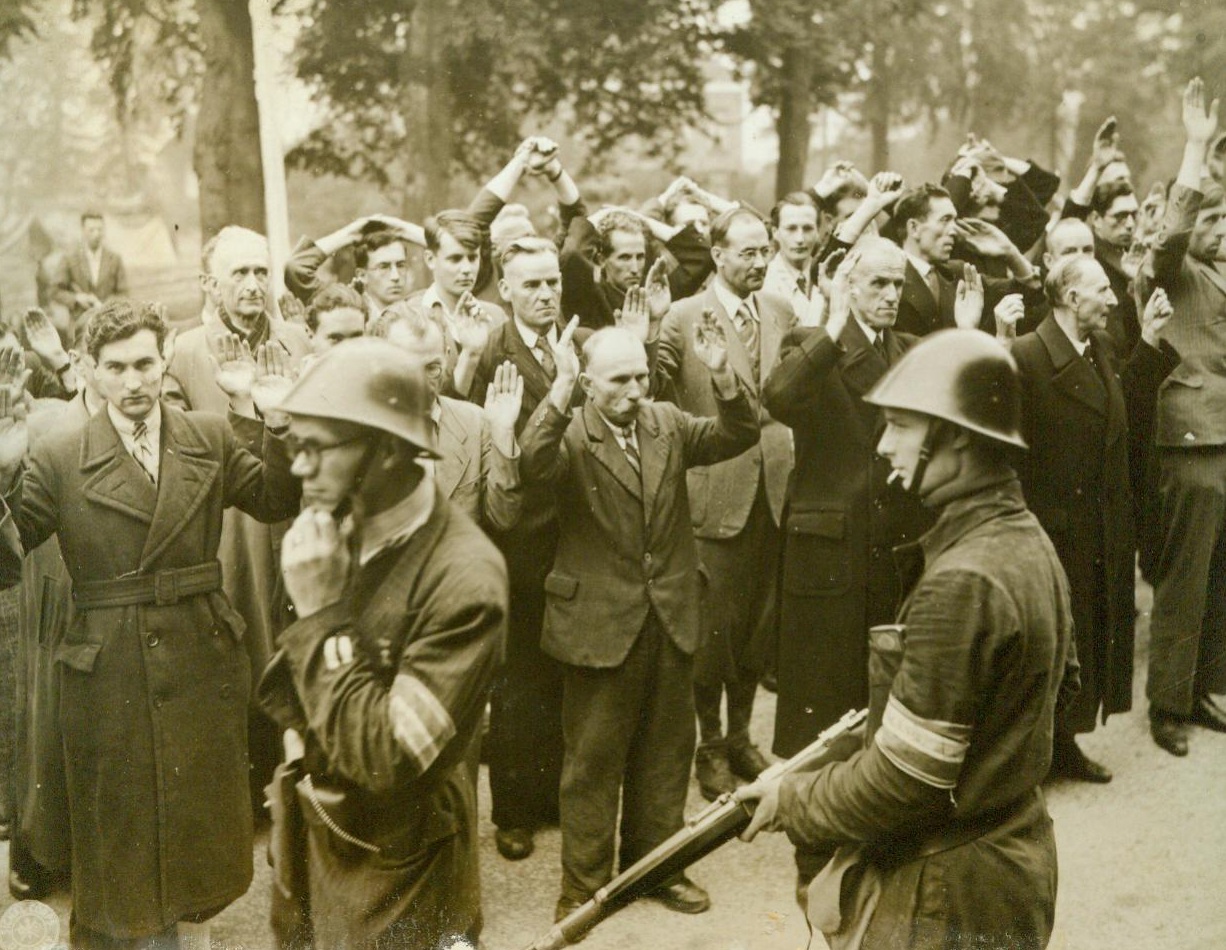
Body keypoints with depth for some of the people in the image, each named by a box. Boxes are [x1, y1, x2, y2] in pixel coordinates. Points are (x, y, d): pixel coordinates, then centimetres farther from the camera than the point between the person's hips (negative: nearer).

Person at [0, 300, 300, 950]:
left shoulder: (212, 439, 3)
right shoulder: (59, 458, -6)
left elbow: (277, 502, 2)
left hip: (203, 661, 3)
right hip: (109, 671, -3)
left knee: (202, 808, 17)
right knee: (118, 817, 12)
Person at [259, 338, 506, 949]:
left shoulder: (464, 580, -28)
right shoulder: (340, 528, -6)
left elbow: (391, 761, -27)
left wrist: (322, 616, -26)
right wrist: (300, 745, -2)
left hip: (391, 873, -6)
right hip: (307, 834, 7)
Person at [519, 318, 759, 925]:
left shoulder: (668, 423, 4)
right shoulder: (570, 435, -11)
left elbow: (737, 437, -4)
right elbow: (532, 463, -31)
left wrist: (723, 378, -20)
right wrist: (561, 388, -40)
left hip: (670, 618, 5)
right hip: (601, 621, -5)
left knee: (666, 750, 17)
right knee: (593, 758, 8)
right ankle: (584, 882, 23)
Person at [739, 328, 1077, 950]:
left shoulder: (961, 583, -29)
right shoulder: (1027, 540, 1)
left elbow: (904, 781, -26)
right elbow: (1059, 682, 15)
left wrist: (791, 802, -11)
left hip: (949, 895, -9)